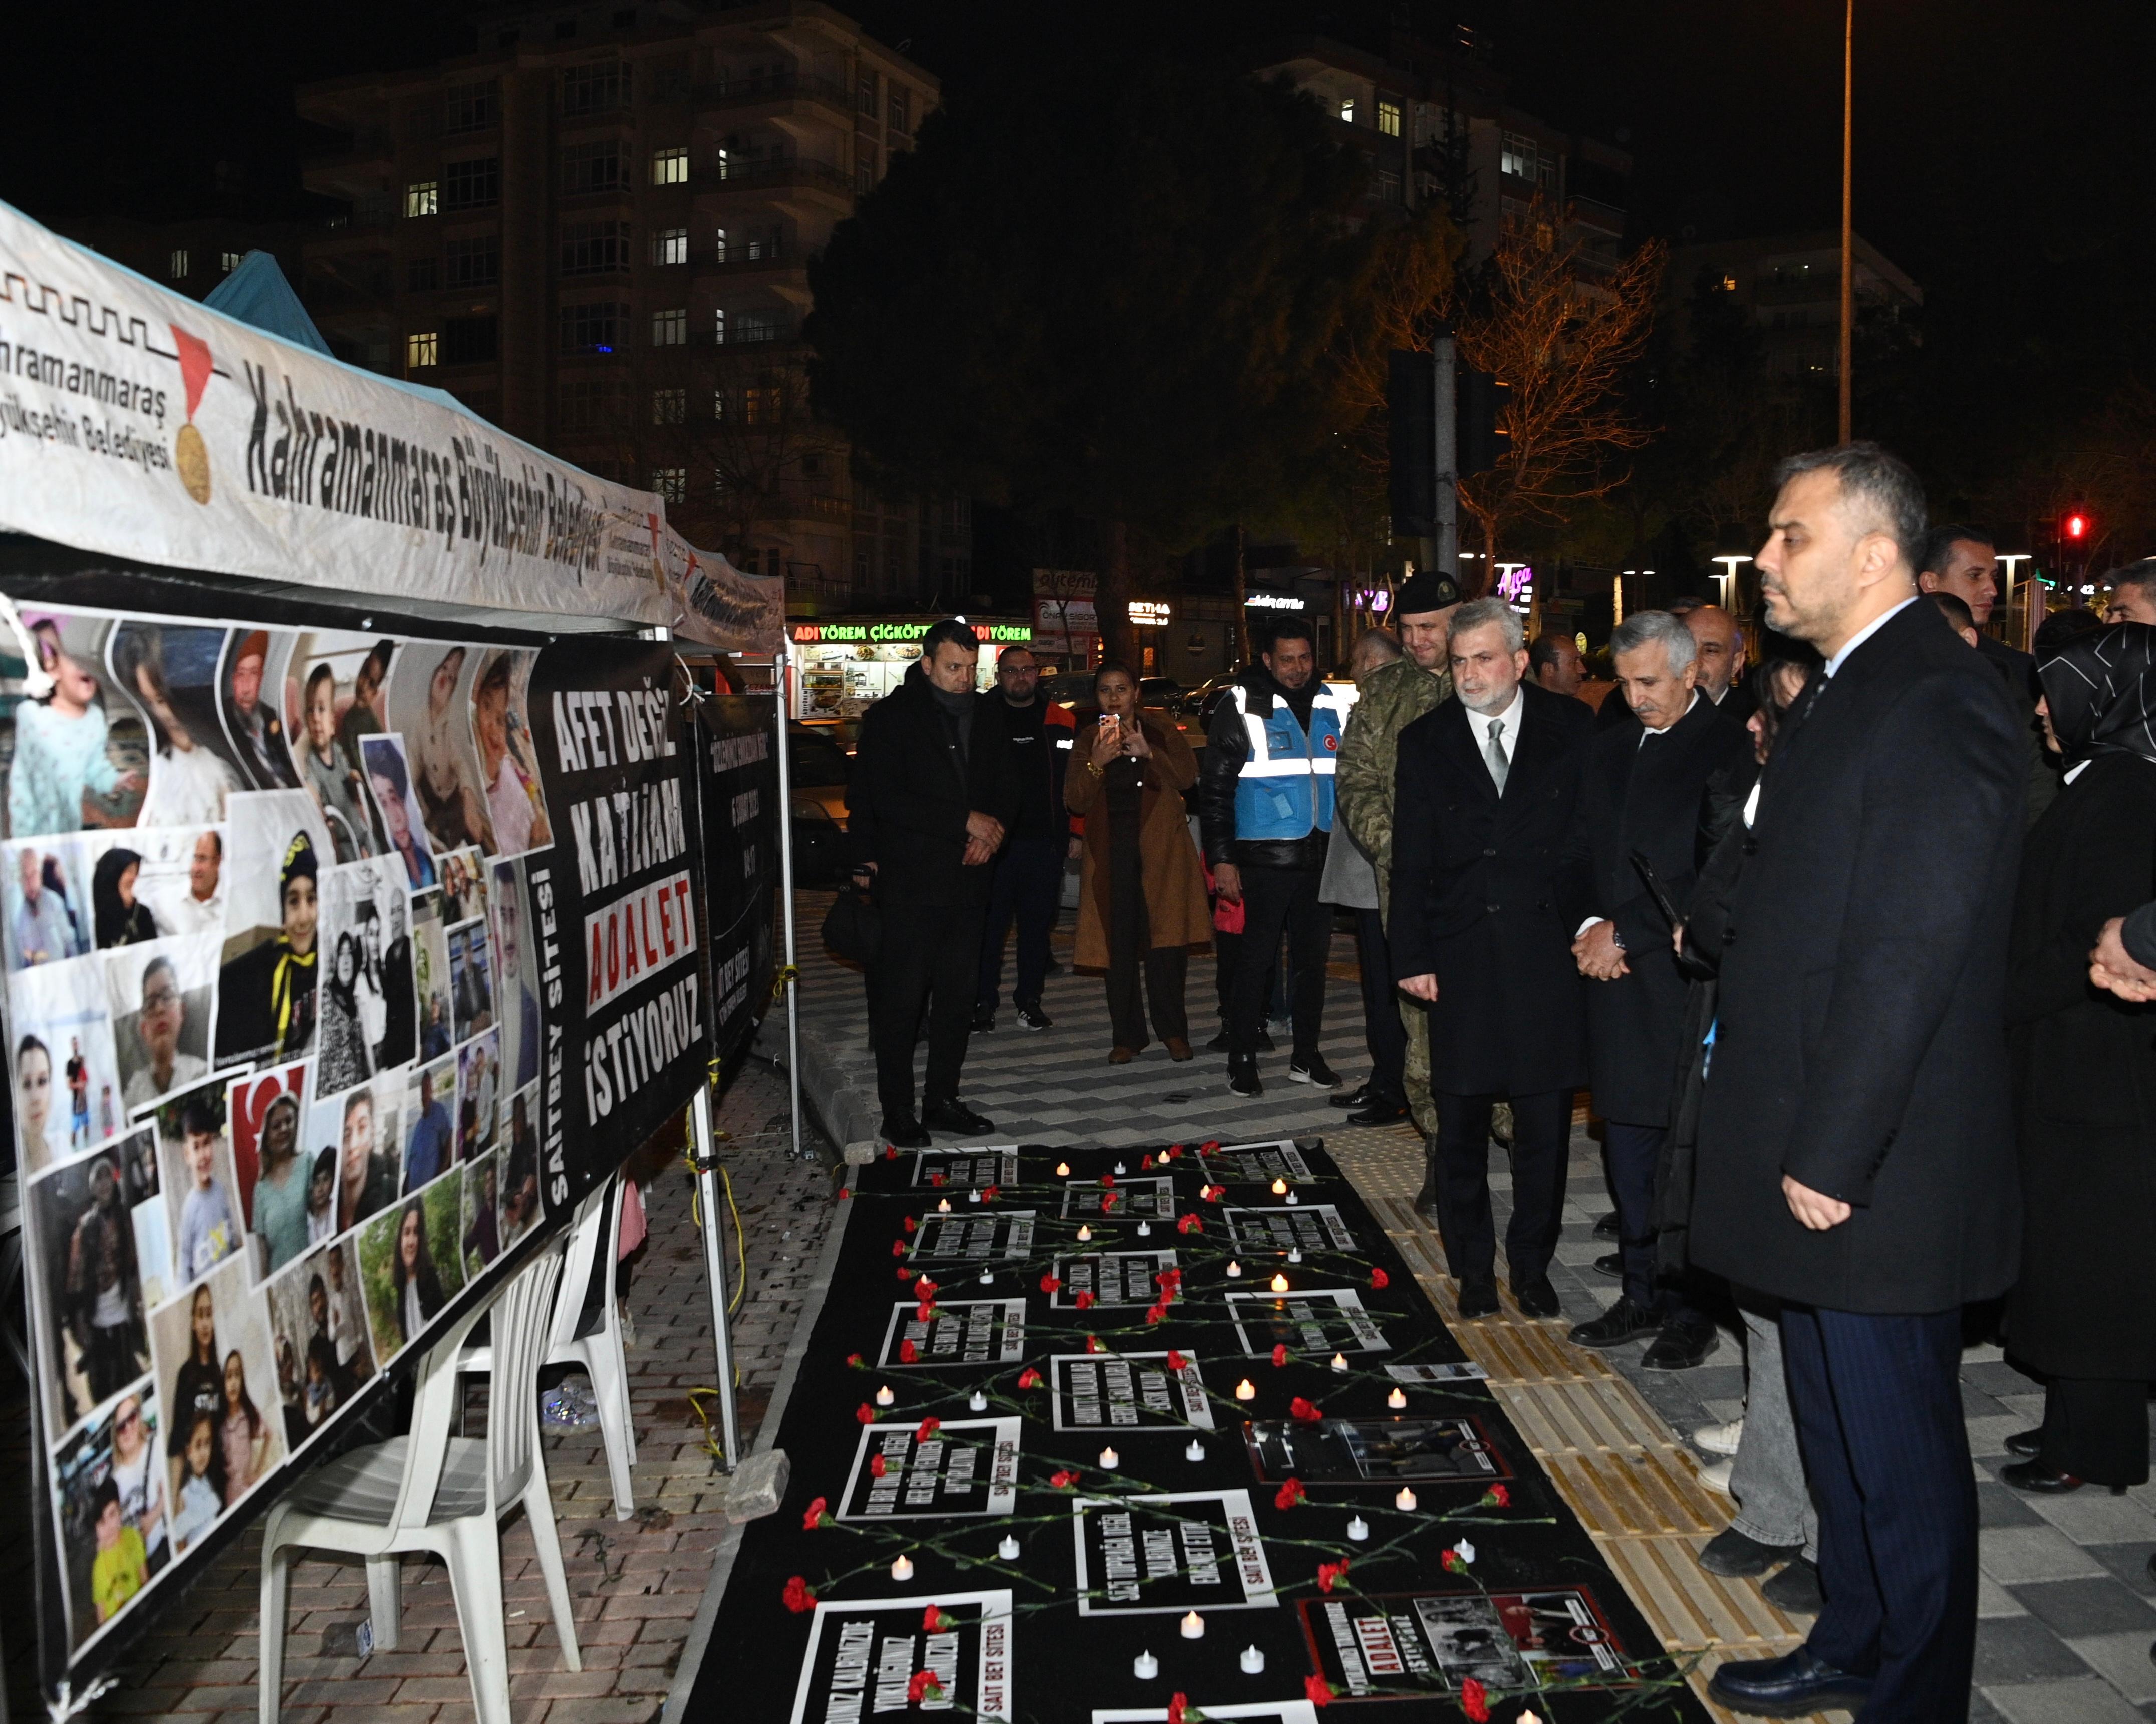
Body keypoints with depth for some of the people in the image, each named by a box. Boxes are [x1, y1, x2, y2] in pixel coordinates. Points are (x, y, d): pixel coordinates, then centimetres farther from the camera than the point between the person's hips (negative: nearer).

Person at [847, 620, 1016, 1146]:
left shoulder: (984, 718, 13)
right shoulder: (891, 717, -5)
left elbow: (1005, 789, 16)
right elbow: (885, 800, -14)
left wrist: (992, 831, -6)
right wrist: (965, 820, -16)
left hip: (967, 881, 6)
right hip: (910, 882, -6)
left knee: (959, 995, 10)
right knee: (901, 999, -2)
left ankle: (942, 1101, 20)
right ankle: (898, 1113, 6)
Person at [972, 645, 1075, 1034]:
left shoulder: (1061, 721, 10)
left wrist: (1075, 832, 7)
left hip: (1046, 841, 2)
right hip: (994, 840, -2)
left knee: (1037, 922, 7)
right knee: (989, 922, -1)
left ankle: (1029, 998, 17)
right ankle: (984, 999, 9)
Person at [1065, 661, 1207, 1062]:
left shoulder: (1162, 734, 10)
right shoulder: (1089, 742, 14)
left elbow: (1187, 776, -6)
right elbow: (1075, 802, 5)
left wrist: (1149, 754, -21)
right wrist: (1095, 764, -13)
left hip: (1160, 851, -1)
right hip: (1110, 853, 1)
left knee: (1166, 942, -8)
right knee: (1119, 945, -2)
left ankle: (1173, 1030, 2)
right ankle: (1127, 1036, 4)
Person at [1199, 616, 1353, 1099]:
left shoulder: (1332, 707, 9)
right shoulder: (1242, 708, -6)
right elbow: (1215, 788, -6)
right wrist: (1221, 858, -11)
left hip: (1321, 855, 5)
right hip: (1265, 858, -5)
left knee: (1313, 956, 11)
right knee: (1257, 956, -2)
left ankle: (1306, 1056, 21)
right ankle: (1243, 1060, 7)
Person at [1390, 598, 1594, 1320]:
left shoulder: (1573, 730, 2)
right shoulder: (1426, 741, 5)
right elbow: (1411, 860, 4)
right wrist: (1412, 957, -1)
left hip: (1548, 956, -1)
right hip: (1460, 959, 1)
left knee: (1544, 1126, 8)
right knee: (1460, 1127, 8)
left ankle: (1532, 1265, 24)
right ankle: (1472, 1267, 23)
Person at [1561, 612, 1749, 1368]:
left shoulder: (1731, 749, -8)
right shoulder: (1610, 750, 15)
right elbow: (1580, 853, 16)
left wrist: (1626, 935, -13)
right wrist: (1587, 926, -3)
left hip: (1688, 984, -6)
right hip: (1616, 979, 6)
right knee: (1628, 1155, 12)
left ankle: (1692, 1312, 14)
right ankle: (1643, 1296, 24)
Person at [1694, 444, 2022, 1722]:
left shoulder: (1937, 703, -19)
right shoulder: (1852, 692, 13)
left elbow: (1909, 955, -23)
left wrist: (1829, 1157, -21)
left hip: (1874, 1174, -10)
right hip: (1818, 1151, 10)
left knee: (1900, 1450, 5)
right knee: (1840, 1427, 22)